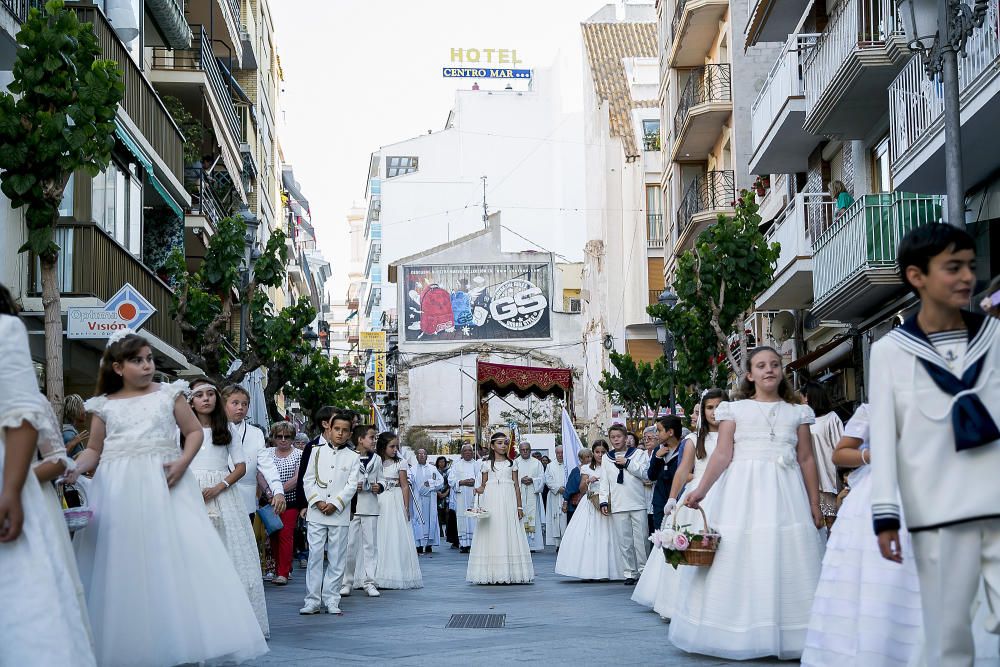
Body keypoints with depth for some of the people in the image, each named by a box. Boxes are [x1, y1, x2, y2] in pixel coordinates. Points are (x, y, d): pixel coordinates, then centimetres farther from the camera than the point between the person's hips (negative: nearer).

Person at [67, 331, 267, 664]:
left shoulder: (168, 394, 7)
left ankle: (180, 639, -3)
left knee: (176, 558, -9)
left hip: (164, 486, -1)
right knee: (118, 566, -1)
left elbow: (195, 431, 8)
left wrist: (183, 462, -8)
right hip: (117, 490, 2)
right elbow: (94, 450, 14)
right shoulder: (104, 405, 11)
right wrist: (75, 469, -6)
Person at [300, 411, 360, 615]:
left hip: (340, 515, 0)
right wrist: (317, 501, -8)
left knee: (336, 559, 2)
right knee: (315, 556, -1)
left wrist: (335, 504, -11)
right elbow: (308, 480, 5)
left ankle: (331, 600, 9)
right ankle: (313, 600, 3)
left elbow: (351, 485, 0)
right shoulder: (317, 452, 9)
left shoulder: (353, 457, 7)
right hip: (316, 514, 0)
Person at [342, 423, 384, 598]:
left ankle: (369, 582, 6)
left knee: (370, 544, 2)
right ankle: (346, 582, 9)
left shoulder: (377, 459, 12)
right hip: (351, 507, -4)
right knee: (349, 545, 0)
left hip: (370, 508, 4)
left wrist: (379, 486, -5)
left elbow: (382, 479, 15)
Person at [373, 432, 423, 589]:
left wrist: (406, 508, -3)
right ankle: (377, 576, 6)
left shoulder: (400, 462, 1)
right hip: (378, 502, 1)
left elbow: (405, 486, 1)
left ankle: (395, 575, 4)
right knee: (379, 539, 2)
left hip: (395, 501, -1)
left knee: (395, 538, -1)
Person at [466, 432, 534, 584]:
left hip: (508, 501, 1)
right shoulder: (487, 464, 9)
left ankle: (510, 572, 1)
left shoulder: (511, 464, 11)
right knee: (491, 534, -4)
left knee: (509, 534, -2)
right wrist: (479, 489, -14)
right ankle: (491, 573, -1)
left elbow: (516, 486, 9)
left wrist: (519, 506, 3)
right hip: (491, 500, -1)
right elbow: (483, 484, 9)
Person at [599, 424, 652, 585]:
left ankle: (643, 570, 6)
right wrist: (603, 502, 5)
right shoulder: (607, 458, 15)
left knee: (641, 539, -3)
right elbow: (604, 482, 14)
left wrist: (627, 463, -8)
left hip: (638, 504, -2)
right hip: (618, 506, 2)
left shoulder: (638, 454, 6)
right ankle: (630, 573, 8)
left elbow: (646, 473, -5)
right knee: (624, 542, 3)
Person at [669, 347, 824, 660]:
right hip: (743, 493, -1)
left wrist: (815, 504, 5)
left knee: (787, 561, -2)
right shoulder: (735, 409, 6)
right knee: (738, 562, -4)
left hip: (785, 494, 1)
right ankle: (739, 636, 2)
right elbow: (722, 455, -1)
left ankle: (788, 637, 5)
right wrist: (701, 489, -13)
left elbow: (807, 460, 10)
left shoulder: (797, 412, 11)